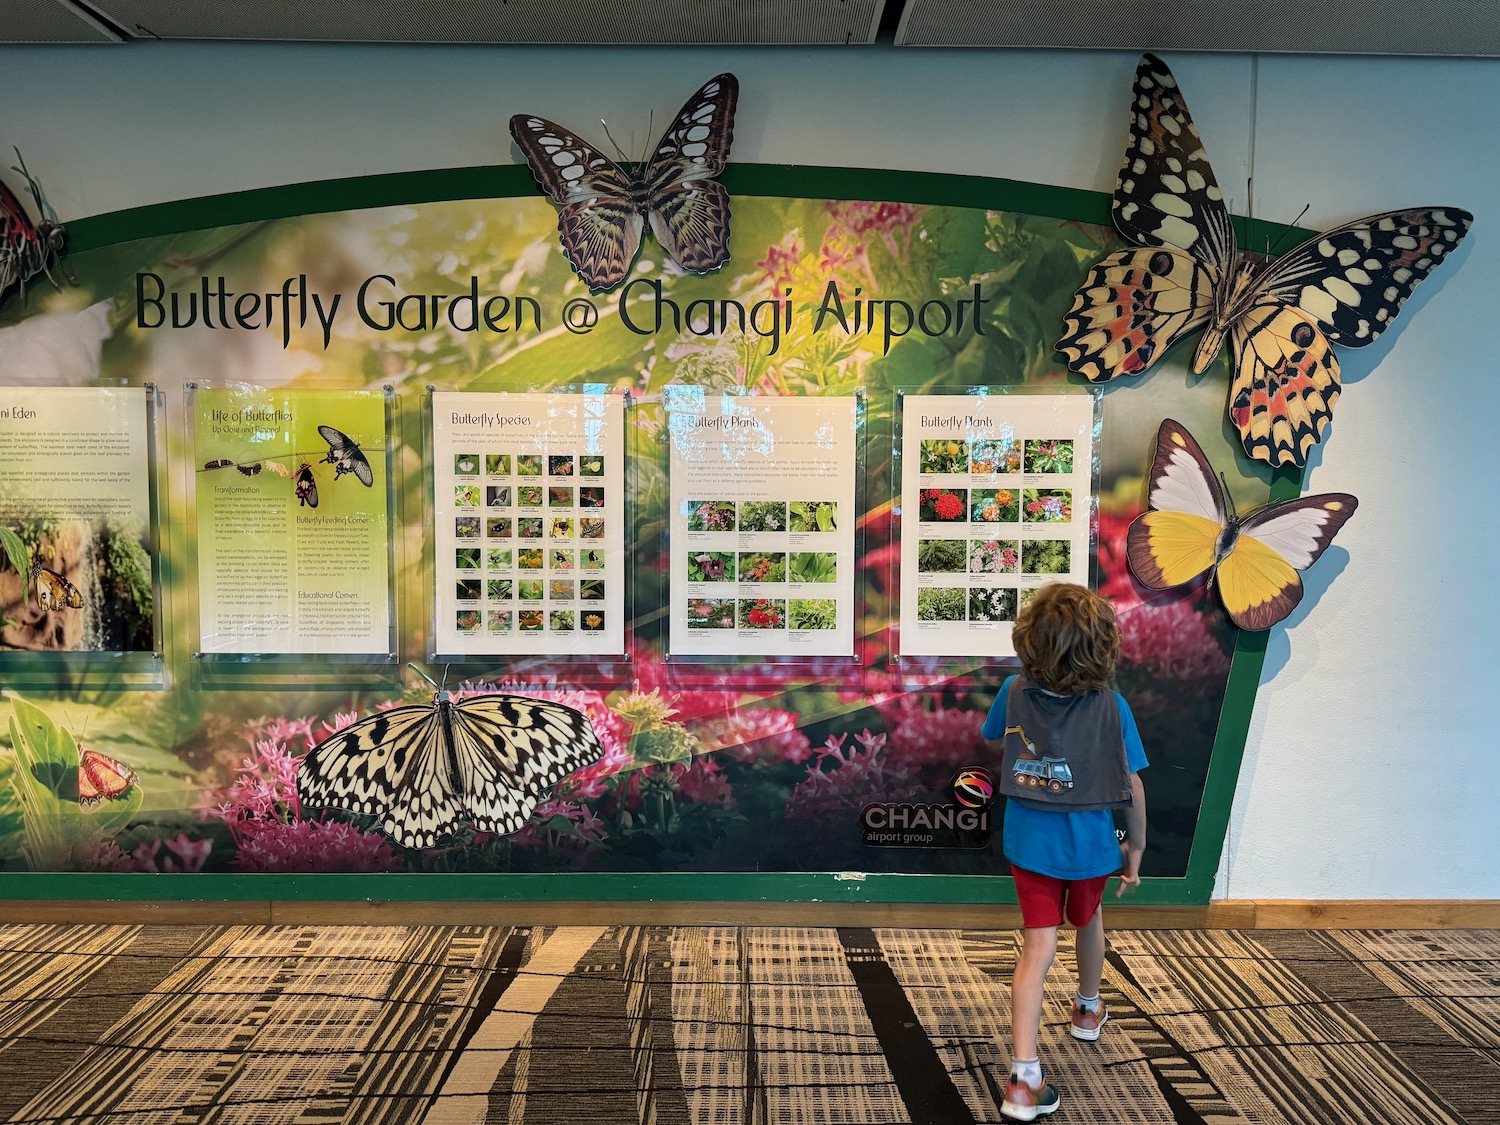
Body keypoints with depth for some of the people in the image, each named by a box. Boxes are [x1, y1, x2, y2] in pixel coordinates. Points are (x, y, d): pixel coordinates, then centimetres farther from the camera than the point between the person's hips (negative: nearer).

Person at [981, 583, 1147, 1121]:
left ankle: (1023, 1079, -6)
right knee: (1089, 922, 27)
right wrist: (1137, 846, 3)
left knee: (1038, 947, 2)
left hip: (1030, 843, 1)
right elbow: (1131, 785, -11)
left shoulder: (1016, 692, -12)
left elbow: (991, 732, 9)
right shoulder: (1111, 706, -18)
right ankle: (1088, 1009, 53)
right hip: (1089, 845, 0)